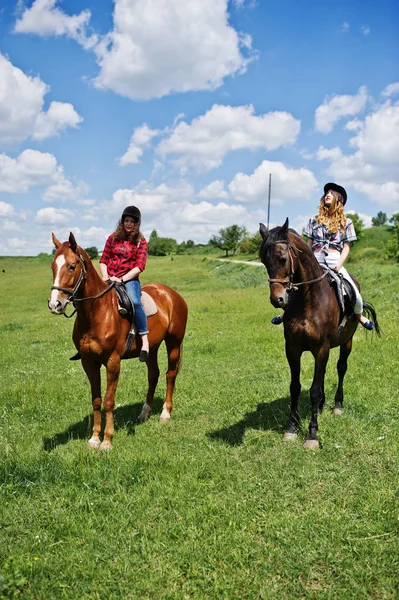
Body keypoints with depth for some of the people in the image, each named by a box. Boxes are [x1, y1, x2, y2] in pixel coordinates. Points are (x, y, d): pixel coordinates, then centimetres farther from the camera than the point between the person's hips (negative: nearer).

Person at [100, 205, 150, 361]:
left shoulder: (141, 241, 5)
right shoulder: (113, 238, 13)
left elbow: (140, 266, -5)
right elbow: (103, 260, 13)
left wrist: (121, 279, -15)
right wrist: (105, 277, -6)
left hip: (129, 279, -4)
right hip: (109, 279, 4)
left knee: (135, 302, -33)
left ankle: (145, 341, -30)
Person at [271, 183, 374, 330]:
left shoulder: (346, 222, 9)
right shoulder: (314, 220, 12)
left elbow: (346, 247, 5)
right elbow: (309, 245, 12)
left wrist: (339, 264, -9)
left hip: (335, 262, -1)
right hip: (315, 261, 1)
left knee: (354, 292, -15)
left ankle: (359, 315, 16)